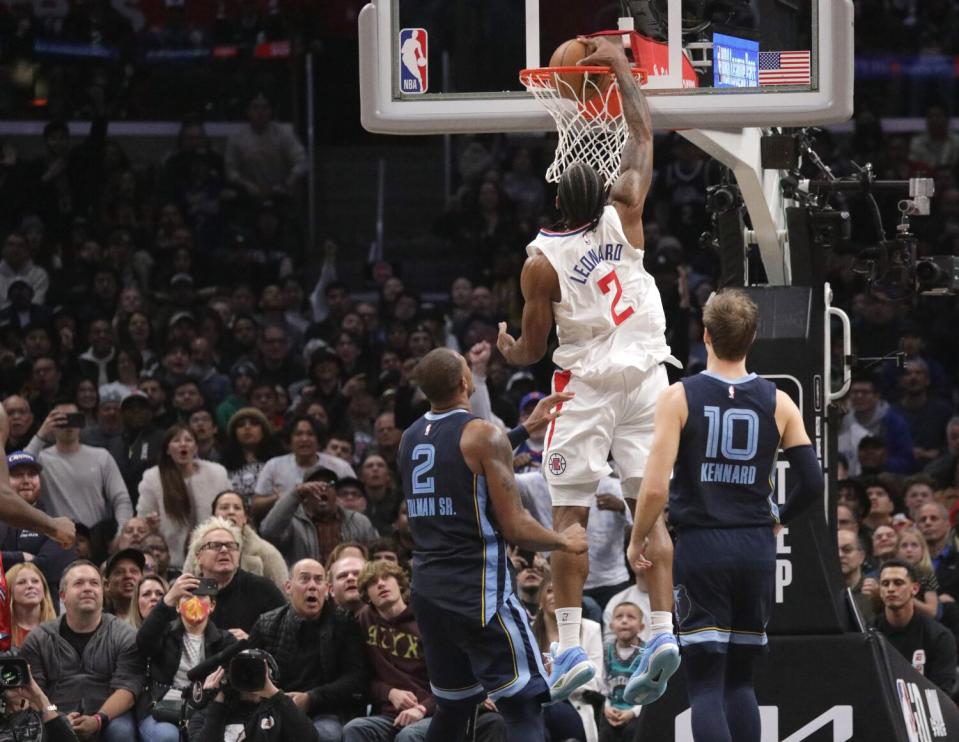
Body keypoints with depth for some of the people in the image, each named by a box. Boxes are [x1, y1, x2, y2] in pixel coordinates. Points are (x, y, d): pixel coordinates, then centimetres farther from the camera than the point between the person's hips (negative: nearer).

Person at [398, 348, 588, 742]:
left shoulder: (410, 439, 10)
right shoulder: (484, 435, -12)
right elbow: (514, 528, -13)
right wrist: (566, 541, 5)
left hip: (427, 588, 7)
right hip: (477, 591, -7)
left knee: (453, 708, 22)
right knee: (524, 710, -7)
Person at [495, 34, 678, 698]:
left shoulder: (542, 261, -8)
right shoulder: (624, 218, -3)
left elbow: (533, 348, 0)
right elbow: (643, 138, 10)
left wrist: (506, 350, 22)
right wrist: (621, 68, 16)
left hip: (585, 387, -3)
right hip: (646, 378, 3)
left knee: (570, 514, 0)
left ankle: (571, 644, -7)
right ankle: (664, 633, -4)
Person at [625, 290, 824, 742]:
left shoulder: (679, 398, -7)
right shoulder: (778, 403, 2)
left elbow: (655, 488, -13)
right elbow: (813, 483, 1)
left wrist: (637, 541, 4)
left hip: (700, 549, -3)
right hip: (757, 550, 3)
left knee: (705, 686, -3)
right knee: (739, 680, 16)